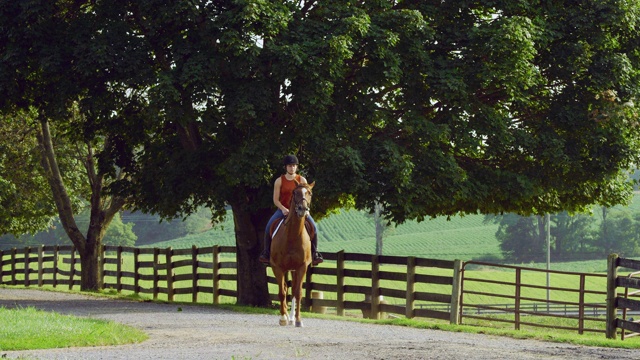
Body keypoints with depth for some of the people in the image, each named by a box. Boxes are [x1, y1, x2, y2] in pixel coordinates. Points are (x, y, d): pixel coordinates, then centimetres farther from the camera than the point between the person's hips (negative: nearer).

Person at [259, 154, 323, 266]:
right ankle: (266, 252, -8)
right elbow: (275, 199, -2)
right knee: (269, 226, -24)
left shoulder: (302, 180, 3)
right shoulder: (279, 181, -1)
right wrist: (283, 209, -17)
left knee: (313, 226, -21)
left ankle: (314, 252, -7)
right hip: (283, 209, -1)